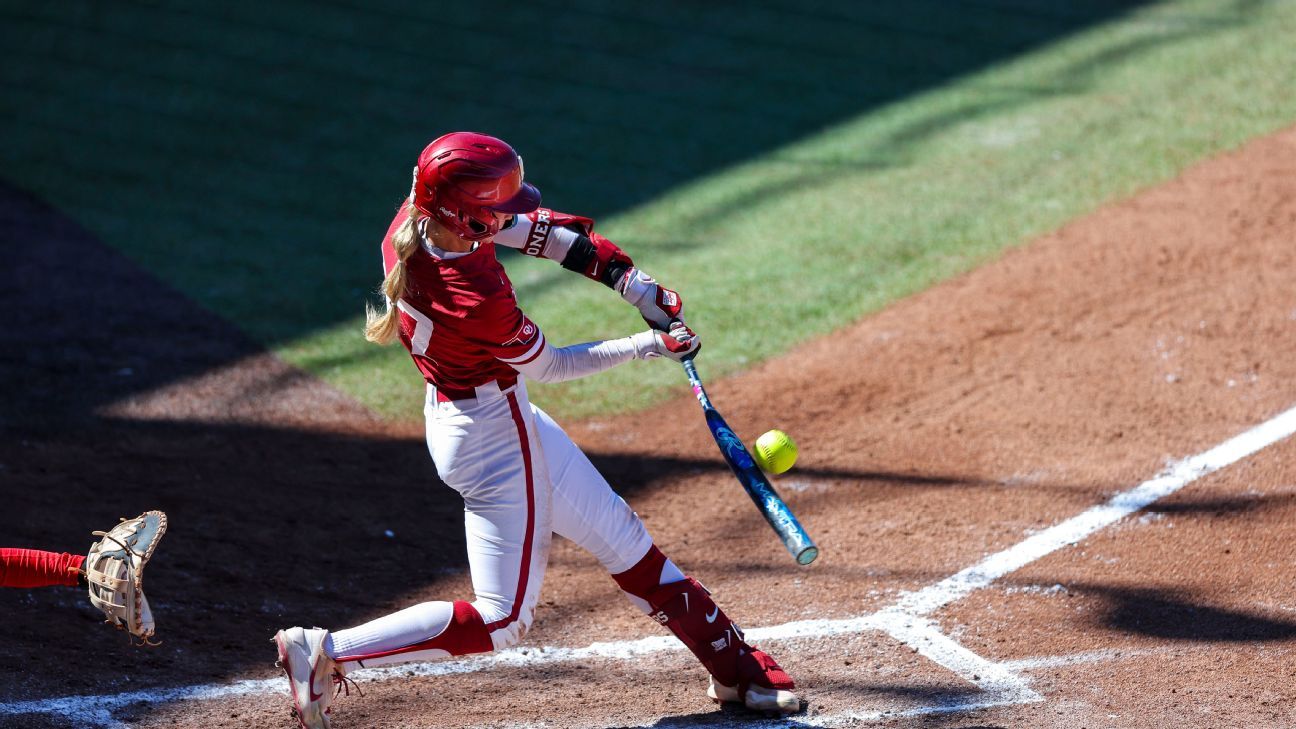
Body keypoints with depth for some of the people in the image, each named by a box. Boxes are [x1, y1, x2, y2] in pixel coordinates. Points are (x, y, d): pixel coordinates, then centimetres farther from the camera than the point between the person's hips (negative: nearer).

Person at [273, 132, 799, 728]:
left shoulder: (416, 220, -13)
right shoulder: (478, 300, -35)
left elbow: (528, 229, 0)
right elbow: (547, 366, -15)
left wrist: (632, 284, -1)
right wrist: (647, 346, -4)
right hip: (493, 438, -10)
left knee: (621, 537, 20)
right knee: (500, 622, 0)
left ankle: (734, 664, 33)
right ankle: (326, 652, 3)